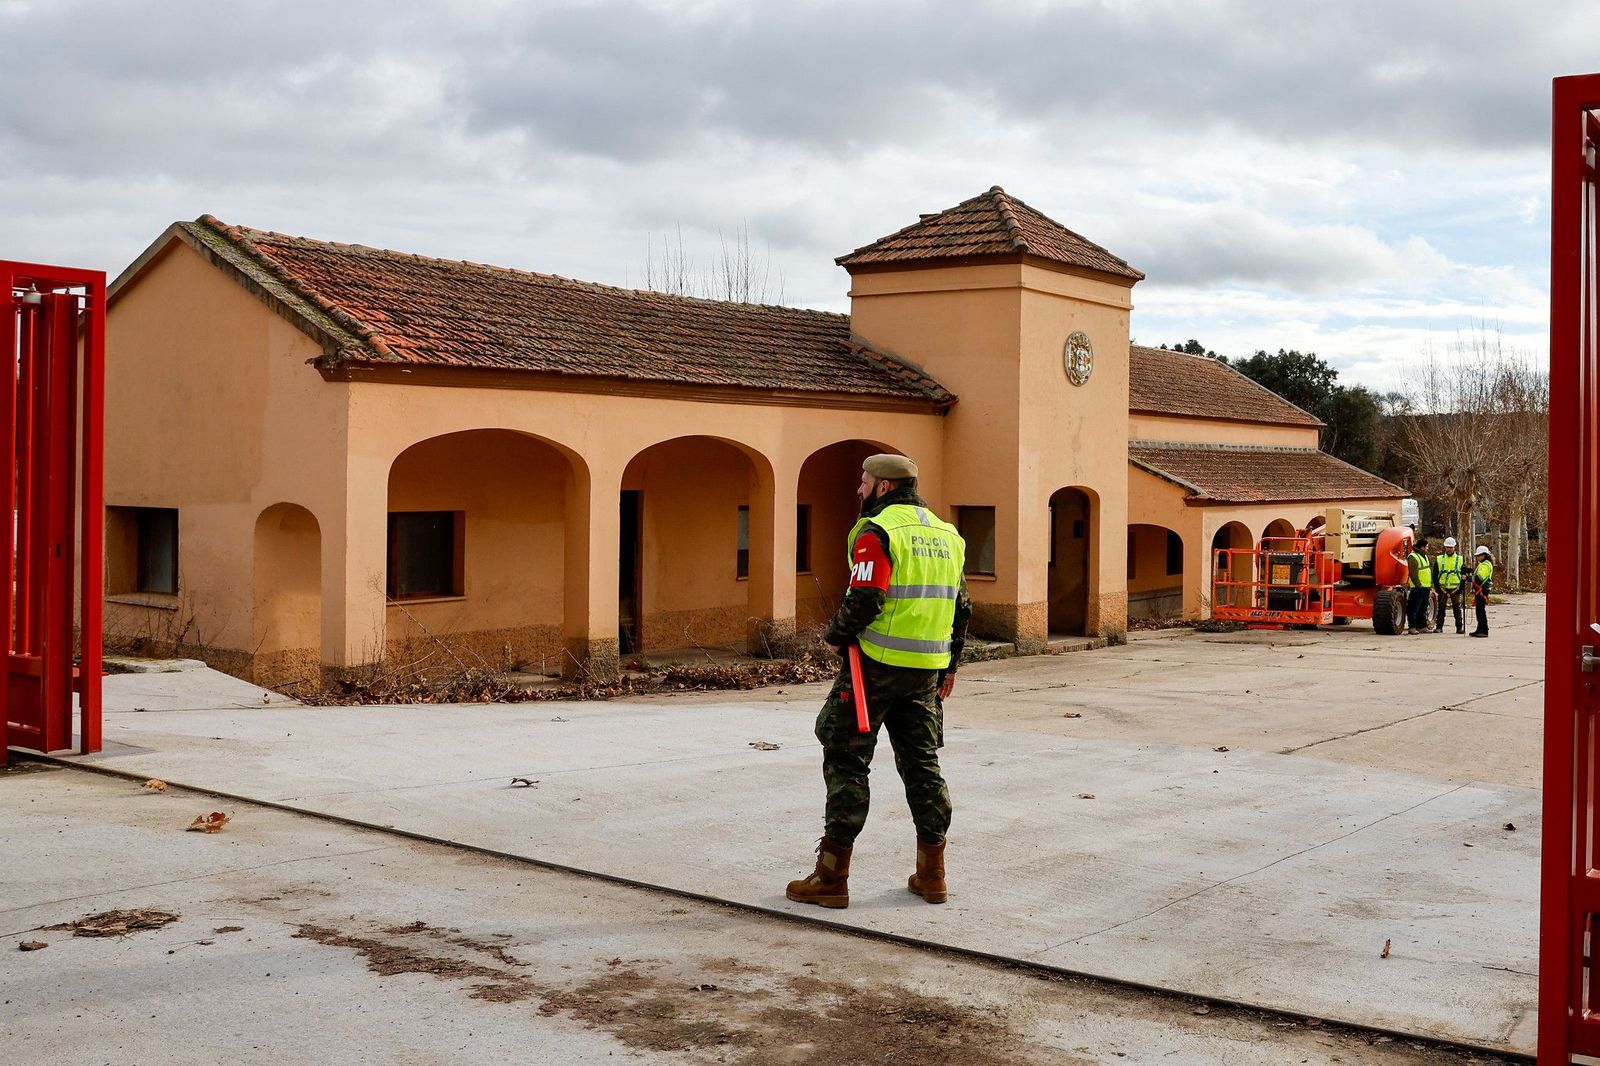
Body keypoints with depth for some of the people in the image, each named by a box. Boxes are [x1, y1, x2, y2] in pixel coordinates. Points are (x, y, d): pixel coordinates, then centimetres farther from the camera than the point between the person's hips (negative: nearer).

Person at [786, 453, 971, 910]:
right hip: (926, 672, 7)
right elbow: (961, 607, 16)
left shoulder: (877, 532, -11)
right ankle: (932, 874, 17)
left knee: (846, 762, 0)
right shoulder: (946, 534, 14)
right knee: (922, 765, 14)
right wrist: (949, 666, 22)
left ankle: (831, 876, 2)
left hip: (877, 666, -7)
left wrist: (834, 633, -3)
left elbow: (864, 601, -21)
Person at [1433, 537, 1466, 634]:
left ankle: (1460, 627, 5)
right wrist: (1437, 587, -4)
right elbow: (1434, 575, 6)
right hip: (1442, 589, 1)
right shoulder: (1439, 560, 6)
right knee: (1441, 609, 3)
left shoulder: (1460, 560, 5)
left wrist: (1461, 588, -4)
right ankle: (1439, 627, 9)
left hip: (1455, 589, -1)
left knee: (1457, 608, 0)